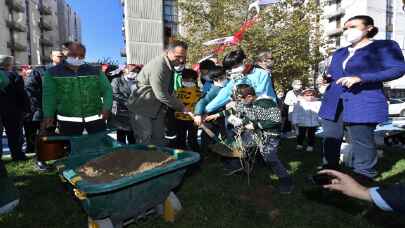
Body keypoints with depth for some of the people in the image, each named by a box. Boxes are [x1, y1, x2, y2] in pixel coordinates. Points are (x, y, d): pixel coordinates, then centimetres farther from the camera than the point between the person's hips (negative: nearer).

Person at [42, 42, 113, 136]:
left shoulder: (95, 71, 5)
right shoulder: (53, 72, 4)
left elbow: (107, 90, 4)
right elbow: (49, 95, 1)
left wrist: (107, 107, -11)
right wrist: (48, 115, -9)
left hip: (95, 118, 1)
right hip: (67, 120, 0)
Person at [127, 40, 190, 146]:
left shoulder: (170, 66, 4)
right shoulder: (158, 66, -25)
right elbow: (161, 95, -27)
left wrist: (180, 105, 4)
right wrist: (181, 107, -17)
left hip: (157, 109, 9)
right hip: (142, 108, -8)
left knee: (158, 140, 12)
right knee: (144, 141, -2)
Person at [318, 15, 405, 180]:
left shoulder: (384, 46, 3)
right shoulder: (340, 53, 21)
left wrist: (360, 78, -21)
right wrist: (327, 78, 3)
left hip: (363, 105, -6)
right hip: (332, 104, 6)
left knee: (362, 143, -5)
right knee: (330, 140, 7)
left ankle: (364, 181, 9)